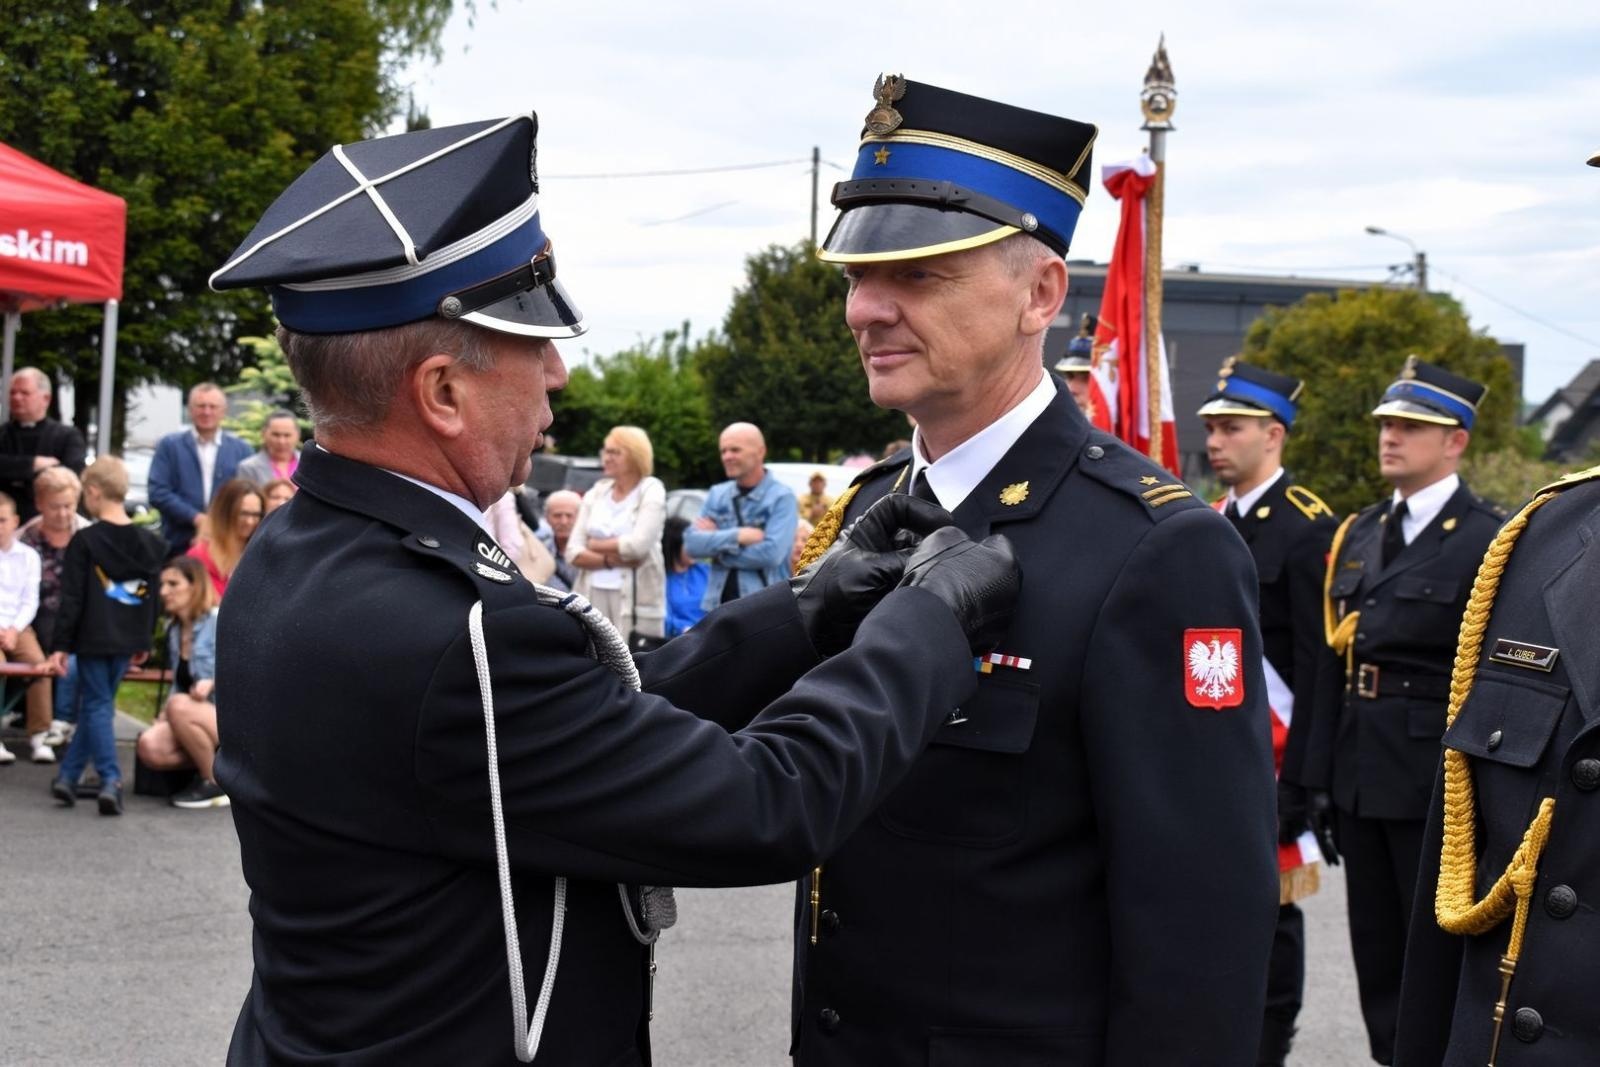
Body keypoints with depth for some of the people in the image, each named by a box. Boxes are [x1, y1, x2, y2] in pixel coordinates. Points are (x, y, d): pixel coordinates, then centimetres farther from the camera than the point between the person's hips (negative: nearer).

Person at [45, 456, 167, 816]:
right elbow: (153, 597, 10)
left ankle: (111, 780, -10)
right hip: (127, 639, 5)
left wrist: (60, 645, -5)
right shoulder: (149, 543, 5)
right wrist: (144, 642, 20)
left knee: (98, 706, 2)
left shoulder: (84, 541, -10)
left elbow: (72, 599, -10)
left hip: (93, 637, -4)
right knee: (97, 704, 15)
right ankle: (68, 775, 19)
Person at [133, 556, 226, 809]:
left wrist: (213, 683, -29)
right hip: (194, 718, 6)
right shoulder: (174, 630, 13)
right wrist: (163, 715, 3)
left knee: (180, 707, -36)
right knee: (149, 747, -23)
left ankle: (215, 783, -18)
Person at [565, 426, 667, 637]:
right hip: (592, 597, 5)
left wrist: (596, 545, -1)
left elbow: (638, 544, -14)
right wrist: (610, 560, -11)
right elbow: (573, 552, 6)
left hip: (635, 599, -5)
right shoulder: (595, 493, 13)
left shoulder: (651, 492, 0)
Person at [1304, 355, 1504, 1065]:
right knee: (1376, 949, 15)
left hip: (1435, 782, -7)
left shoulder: (1488, 541, -9)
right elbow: (1336, 660, 12)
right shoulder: (1358, 535, 12)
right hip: (1360, 778, 7)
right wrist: (1320, 773, 8)